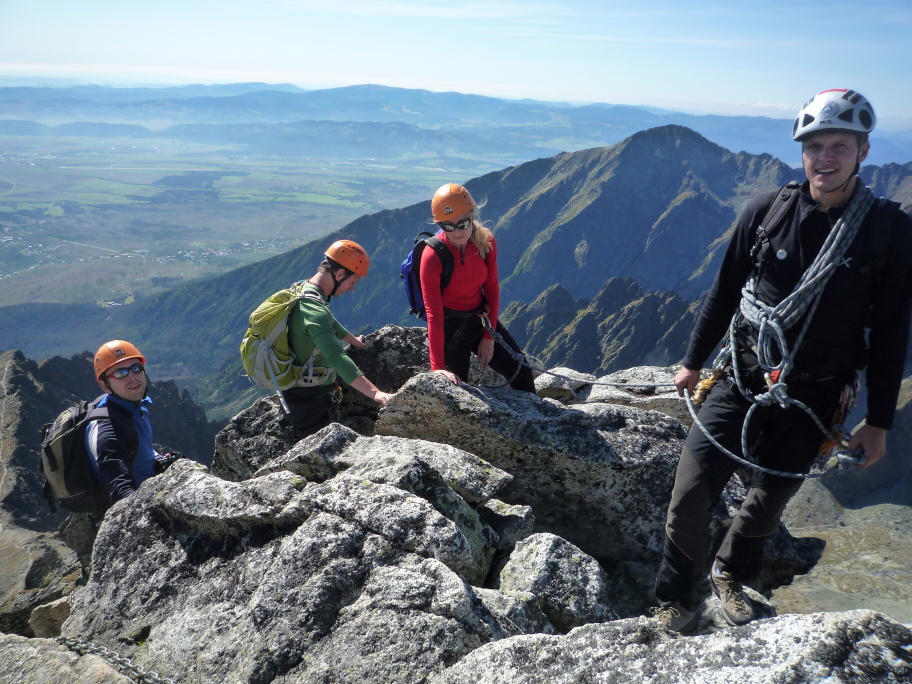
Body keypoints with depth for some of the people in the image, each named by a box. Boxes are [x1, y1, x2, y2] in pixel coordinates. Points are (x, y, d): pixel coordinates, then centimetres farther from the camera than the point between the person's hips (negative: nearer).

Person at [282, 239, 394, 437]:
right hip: (308, 397, -10)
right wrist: (375, 393, -50)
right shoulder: (314, 309, -30)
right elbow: (337, 358, -43)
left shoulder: (304, 289, 3)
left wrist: (353, 340, 39)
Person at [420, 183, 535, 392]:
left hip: (481, 317, 6)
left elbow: (492, 289, 0)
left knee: (521, 372, 14)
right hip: (449, 325, -5)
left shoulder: (486, 242, -11)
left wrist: (489, 336, -2)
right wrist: (437, 367, -29)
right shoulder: (432, 257, -25)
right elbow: (434, 314, -27)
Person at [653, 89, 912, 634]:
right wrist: (694, 361, 11)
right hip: (741, 384, 0)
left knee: (769, 502, 15)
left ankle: (730, 574, 45)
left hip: (811, 403, 0)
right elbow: (725, 291, 6)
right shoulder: (768, 210, -4)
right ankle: (678, 599, 18)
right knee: (691, 493, -5)